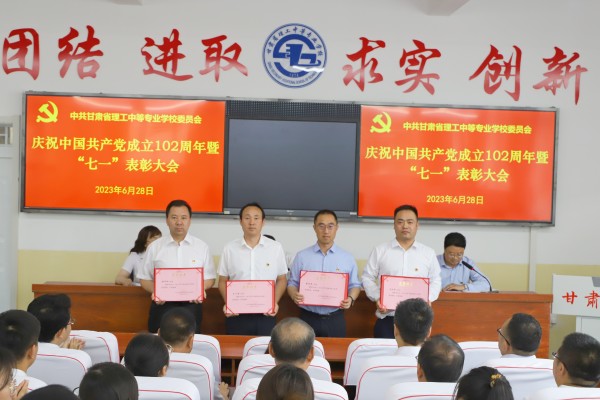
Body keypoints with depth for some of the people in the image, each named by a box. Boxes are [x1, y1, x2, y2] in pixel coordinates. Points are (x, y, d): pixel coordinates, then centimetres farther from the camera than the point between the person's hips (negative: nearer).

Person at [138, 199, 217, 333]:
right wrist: (154, 291, -12)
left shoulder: (202, 247, 6)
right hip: (162, 306, 0)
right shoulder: (154, 247, 5)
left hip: (191, 306, 0)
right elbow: (145, 279, 9)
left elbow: (209, 278, 9)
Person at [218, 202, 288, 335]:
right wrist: (227, 303, -7)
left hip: (265, 315, 0)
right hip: (237, 314, 1)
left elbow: (282, 279, 8)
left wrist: (275, 302, -7)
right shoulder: (230, 248, 3)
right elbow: (223, 280, 9)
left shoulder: (276, 248, 2)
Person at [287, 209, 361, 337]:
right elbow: (292, 283, 6)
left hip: (335, 319, 1)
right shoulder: (301, 256, 3)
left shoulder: (347, 258, 4)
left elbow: (355, 285, 9)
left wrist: (351, 299, -12)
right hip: (308, 318, 0)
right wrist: (294, 295, -16)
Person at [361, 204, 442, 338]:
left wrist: (427, 299, -6)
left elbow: (435, 281, 13)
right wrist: (377, 298, -8)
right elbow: (368, 278, 8)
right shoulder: (380, 251, 4)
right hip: (387, 319, -1)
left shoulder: (428, 253, 9)